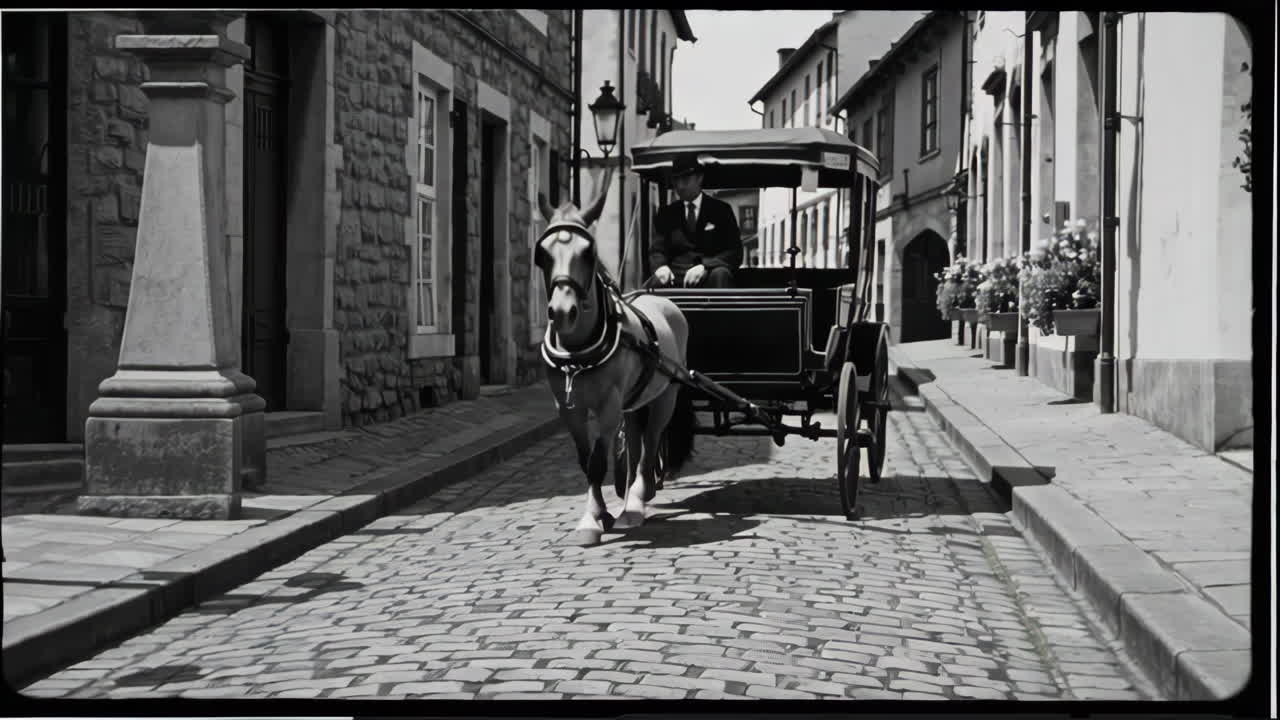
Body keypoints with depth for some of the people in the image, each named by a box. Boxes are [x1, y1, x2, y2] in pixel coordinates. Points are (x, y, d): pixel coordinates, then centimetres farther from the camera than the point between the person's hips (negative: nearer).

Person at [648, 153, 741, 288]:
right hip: (676, 276, 1)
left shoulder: (721, 210, 8)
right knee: (658, 280, -34)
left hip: (709, 275, 0)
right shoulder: (666, 215, 17)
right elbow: (657, 251, 10)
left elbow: (735, 253, 0)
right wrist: (661, 266, -16)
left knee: (720, 274, -36)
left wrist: (704, 266, -20)